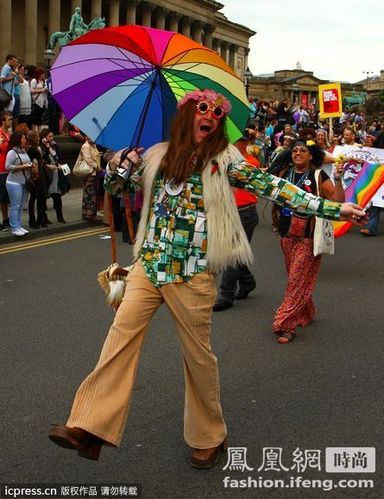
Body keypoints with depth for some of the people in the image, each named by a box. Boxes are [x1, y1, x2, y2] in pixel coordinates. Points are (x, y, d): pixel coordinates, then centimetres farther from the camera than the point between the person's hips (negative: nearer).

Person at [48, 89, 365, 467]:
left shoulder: (224, 159, 1)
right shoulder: (157, 156, 11)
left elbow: (270, 187, -4)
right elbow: (117, 186, 20)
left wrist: (332, 208, -9)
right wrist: (116, 167, -4)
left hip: (193, 272, -3)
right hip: (150, 263, 3)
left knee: (197, 352, 5)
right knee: (122, 333, -7)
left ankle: (209, 436, 24)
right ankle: (91, 426, -4)